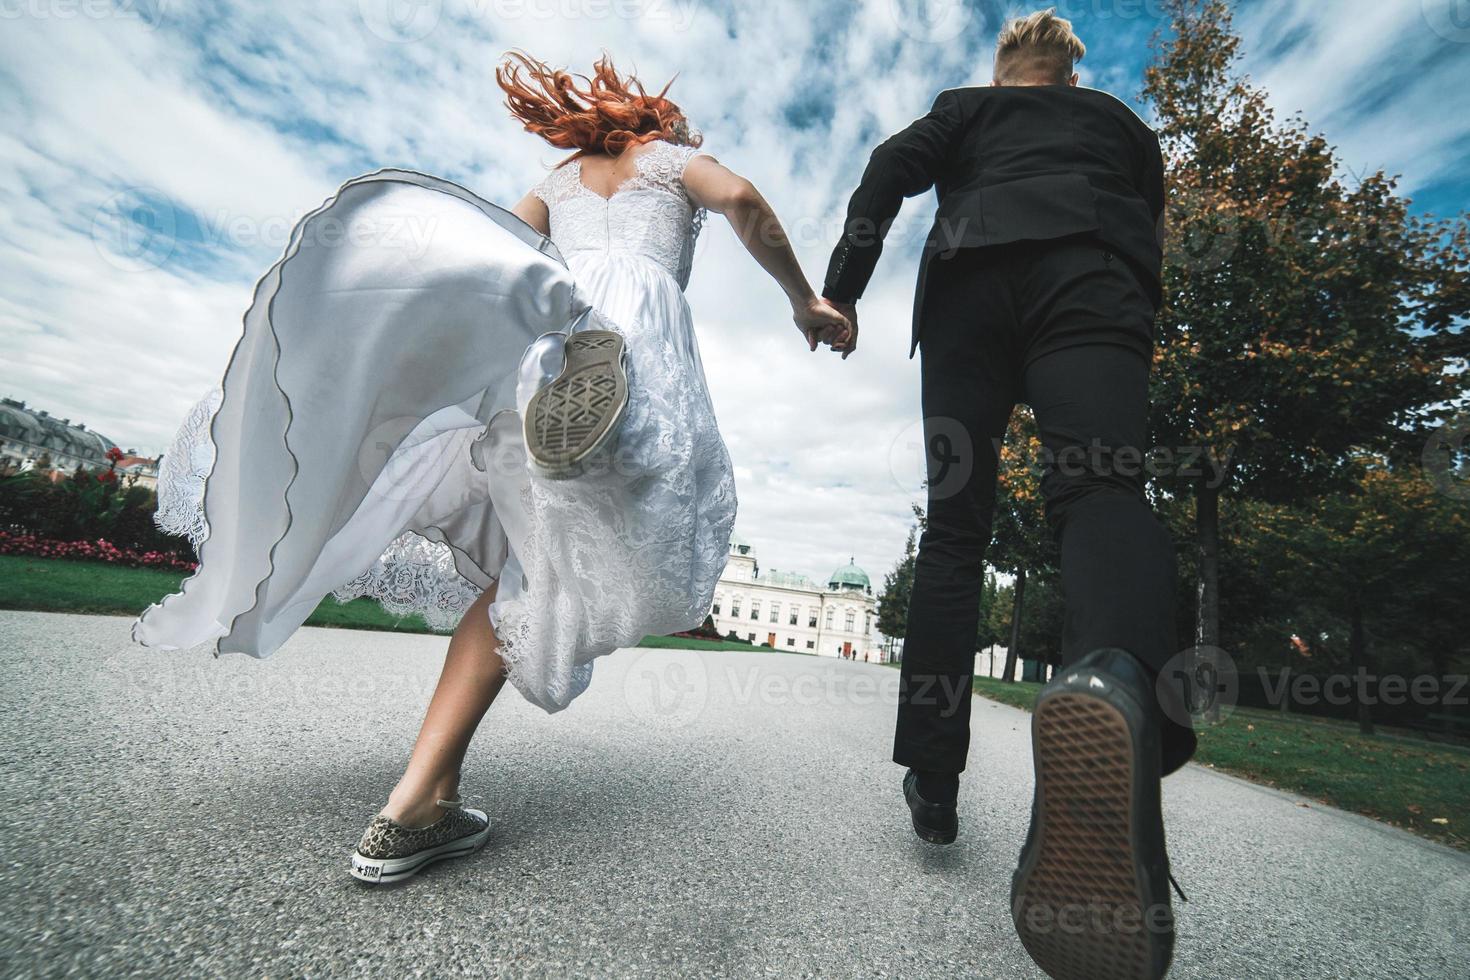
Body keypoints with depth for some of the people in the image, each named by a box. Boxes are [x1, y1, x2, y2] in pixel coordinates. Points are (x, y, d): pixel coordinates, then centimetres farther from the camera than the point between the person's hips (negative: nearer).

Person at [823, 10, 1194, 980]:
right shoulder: (1119, 118, 36)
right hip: (1091, 275, 0)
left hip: (968, 282, 0)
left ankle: (933, 777, -7)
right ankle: (1116, 683, -56)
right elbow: (1153, 232, 28)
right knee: (1101, 485, -22)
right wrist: (1128, 341, 34)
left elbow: (892, 170, 12)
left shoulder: (965, 107, 33)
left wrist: (840, 290, 4)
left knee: (954, 523, -3)